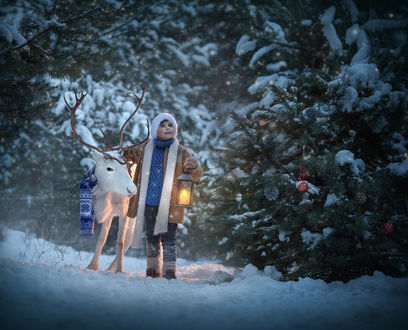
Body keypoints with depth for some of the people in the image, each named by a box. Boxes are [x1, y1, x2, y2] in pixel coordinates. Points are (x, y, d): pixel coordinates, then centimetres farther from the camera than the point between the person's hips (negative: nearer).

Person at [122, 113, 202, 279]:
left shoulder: (180, 152, 1)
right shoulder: (145, 149, 7)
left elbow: (197, 175, 1)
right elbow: (127, 153, 25)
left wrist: (193, 167, -22)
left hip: (169, 205, -3)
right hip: (148, 203, 3)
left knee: (168, 238, -5)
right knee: (152, 237, 12)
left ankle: (169, 272, 1)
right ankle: (153, 270, 23)